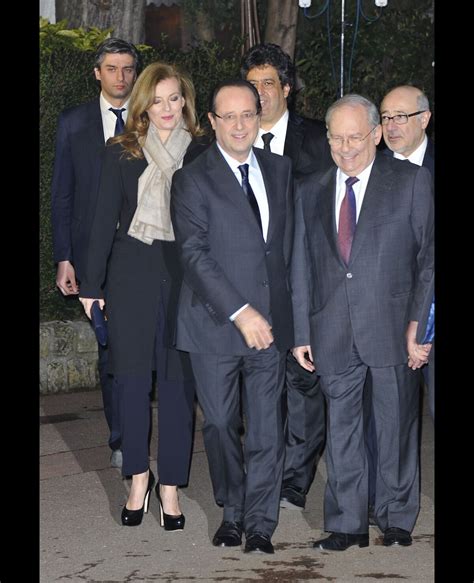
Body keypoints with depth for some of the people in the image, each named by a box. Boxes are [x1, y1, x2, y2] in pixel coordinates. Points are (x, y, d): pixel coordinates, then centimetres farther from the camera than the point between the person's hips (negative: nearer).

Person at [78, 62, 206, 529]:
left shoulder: (200, 155, 4)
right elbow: (105, 220, 4)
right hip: (132, 275, 0)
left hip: (185, 276, 0)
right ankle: (138, 478, 18)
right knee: (132, 379, 3)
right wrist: (91, 284, 1)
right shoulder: (122, 153, 4)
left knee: (178, 382, 0)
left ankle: (169, 488, 9)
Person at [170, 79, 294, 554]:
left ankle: (260, 523, 11)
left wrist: (277, 304, 11)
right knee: (220, 424, 7)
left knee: (266, 427, 3)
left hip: (270, 321, 3)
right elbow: (194, 253, -13)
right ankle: (232, 513, 24)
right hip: (215, 322, -3)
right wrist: (240, 313, -17)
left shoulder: (279, 170, 10)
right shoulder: (192, 179, -6)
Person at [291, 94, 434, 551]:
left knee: (396, 425, 6)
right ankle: (347, 525, 16)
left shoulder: (411, 181, 1)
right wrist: (301, 333, 7)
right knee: (341, 428, 7)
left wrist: (419, 324, -8)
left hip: (392, 327, -3)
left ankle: (397, 520, 20)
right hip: (333, 332, 3)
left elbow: (429, 257, -1)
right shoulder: (310, 191, 11)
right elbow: (301, 268, 12)